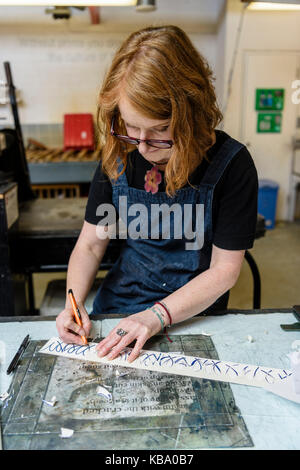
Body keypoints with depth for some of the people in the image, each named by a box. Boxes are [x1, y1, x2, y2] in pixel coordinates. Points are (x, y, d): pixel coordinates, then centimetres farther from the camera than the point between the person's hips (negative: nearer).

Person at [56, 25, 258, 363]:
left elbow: (225, 269, -13)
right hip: (116, 309, 4)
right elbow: (90, 245, 0)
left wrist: (157, 315, -23)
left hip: (193, 317, -4)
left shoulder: (230, 164, -16)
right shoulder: (117, 157, -5)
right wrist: (74, 304, -17)